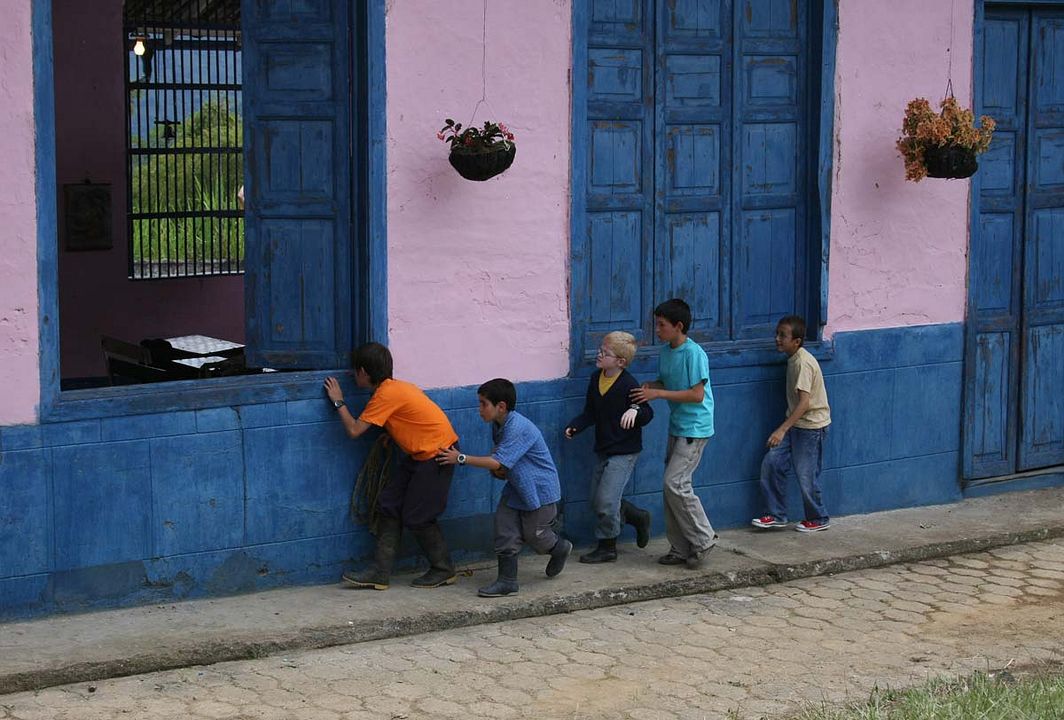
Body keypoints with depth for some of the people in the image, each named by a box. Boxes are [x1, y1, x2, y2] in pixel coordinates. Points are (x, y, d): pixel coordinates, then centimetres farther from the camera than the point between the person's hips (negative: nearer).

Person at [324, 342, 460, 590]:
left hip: (437, 453, -10)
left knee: (416, 516, -3)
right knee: (389, 505, 5)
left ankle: (443, 570, 14)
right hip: (418, 453, 10)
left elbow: (354, 430, -19)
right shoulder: (395, 387, 8)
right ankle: (380, 572, 7)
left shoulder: (386, 394, -20)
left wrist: (338, 402, -8)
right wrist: (389, 436, 5)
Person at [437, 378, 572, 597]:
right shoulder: (498, 425, 1)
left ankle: (561, 548, 35)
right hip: (516, 488, 8)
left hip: (539, 489, -8)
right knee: (505, 529, -2)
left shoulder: (518, 428, -30)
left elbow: (498, 462, -30)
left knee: (534, 534, 4)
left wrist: (461, 458, -25)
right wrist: (498, 471, -6)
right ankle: (507, 581, 1)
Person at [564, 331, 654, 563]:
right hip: (603, 449, 8)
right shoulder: (596, 379, 4)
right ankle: (638, 517, 31)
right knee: (596, 502, 13)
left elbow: (647, 414, -15)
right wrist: (575, 426, -6)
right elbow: (590, 413, 10)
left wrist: (636, 410, -37)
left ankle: (607, 547, 8)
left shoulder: (628, 385, -18)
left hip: (624, 452, -8)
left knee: (606, 501, -9)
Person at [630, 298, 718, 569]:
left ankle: (703, 539, 1)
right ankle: (680, 549, 14)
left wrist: (658, 393, -19)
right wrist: (648, 386, -1)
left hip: (695, 429, -9)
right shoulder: (666, 351, 9)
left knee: (675, 483, -13)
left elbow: (696, 394, -20)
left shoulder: (693, 353, -17)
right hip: (676, 427, 9)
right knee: (671, 486, 7)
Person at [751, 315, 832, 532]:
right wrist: (785, 428, 18)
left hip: (811, 426, -9)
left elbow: (804, 402, -28)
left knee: (806, 476, 0)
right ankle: (776, 515, 12)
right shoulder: (792, 359, 6)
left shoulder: (803, 363, -22)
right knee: (771, 463, 3)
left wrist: (782, 429, -33)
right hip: (796, 424, 9)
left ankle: (819, 519, 19)